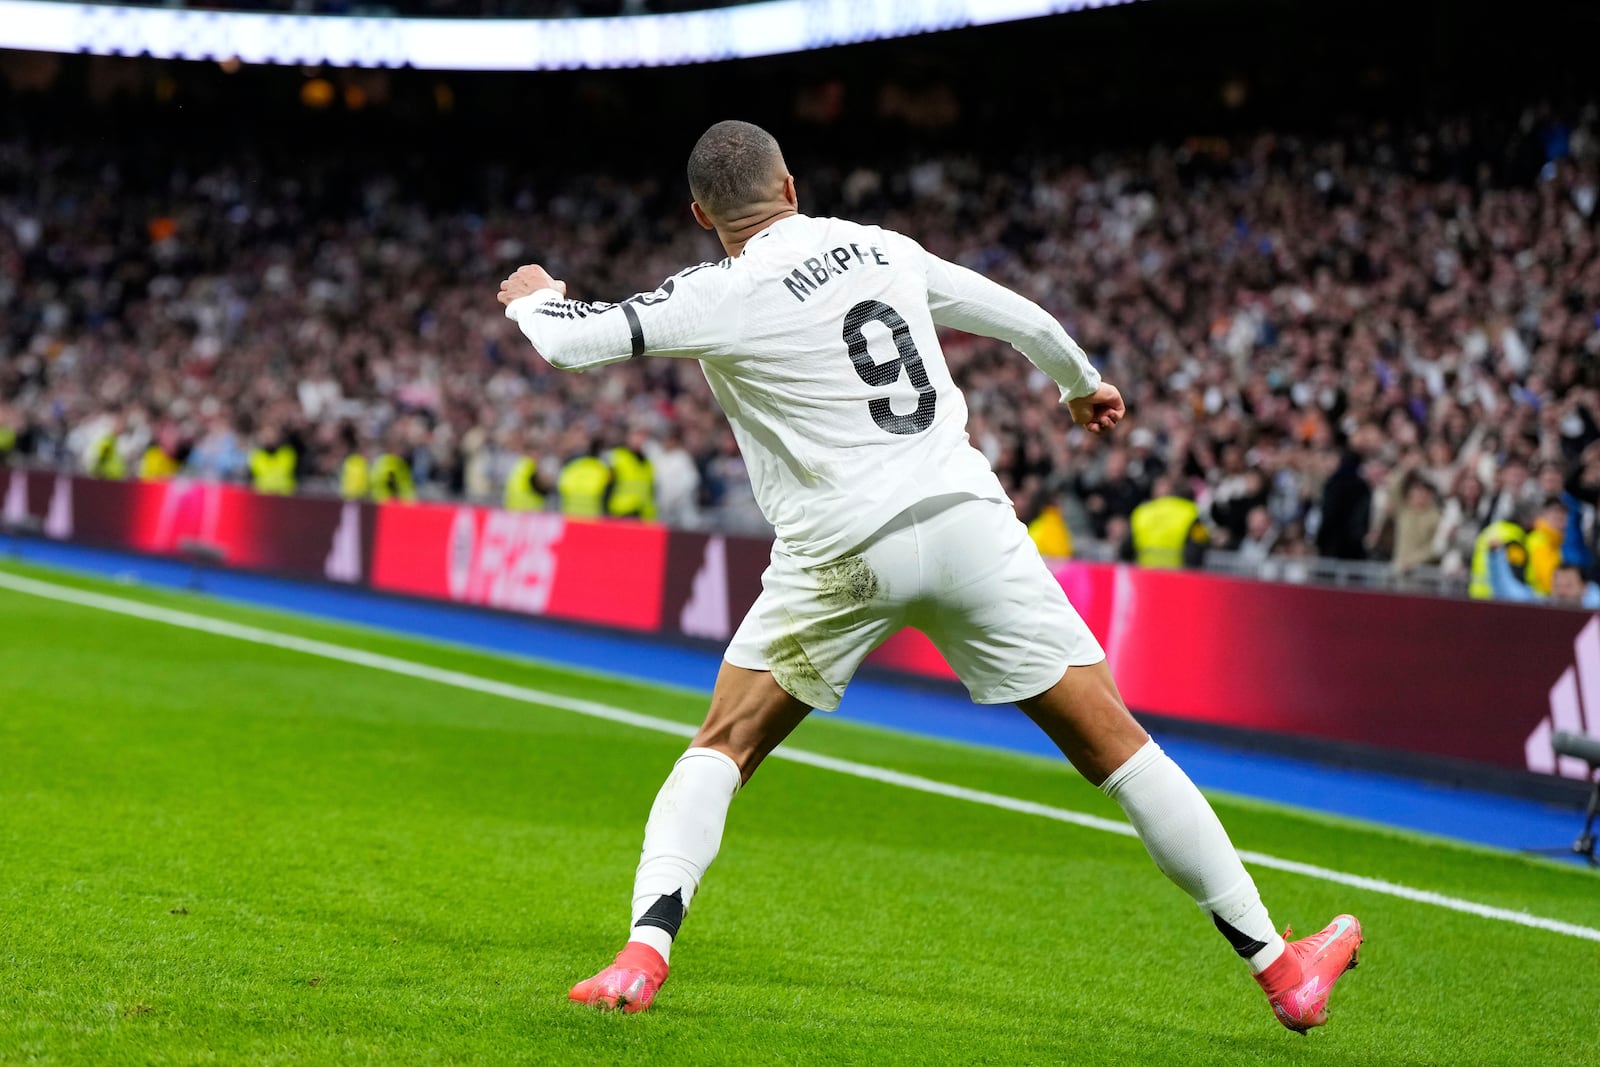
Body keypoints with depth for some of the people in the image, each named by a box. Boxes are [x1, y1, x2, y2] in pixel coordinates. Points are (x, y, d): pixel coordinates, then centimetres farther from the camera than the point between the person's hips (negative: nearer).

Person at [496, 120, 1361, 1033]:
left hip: (842, 559, -2)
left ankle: (646, 950, -3)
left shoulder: (721, 298, -3)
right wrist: (1083, 383, 43)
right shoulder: (882, 248, 10)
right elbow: (1022, 319, 22)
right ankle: (1277, 965, 10)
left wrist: (536, 297, 21)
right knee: (1113, 744, 7)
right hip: (967, 521, 3)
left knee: (723, 748, 16)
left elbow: (570, 342, -4)